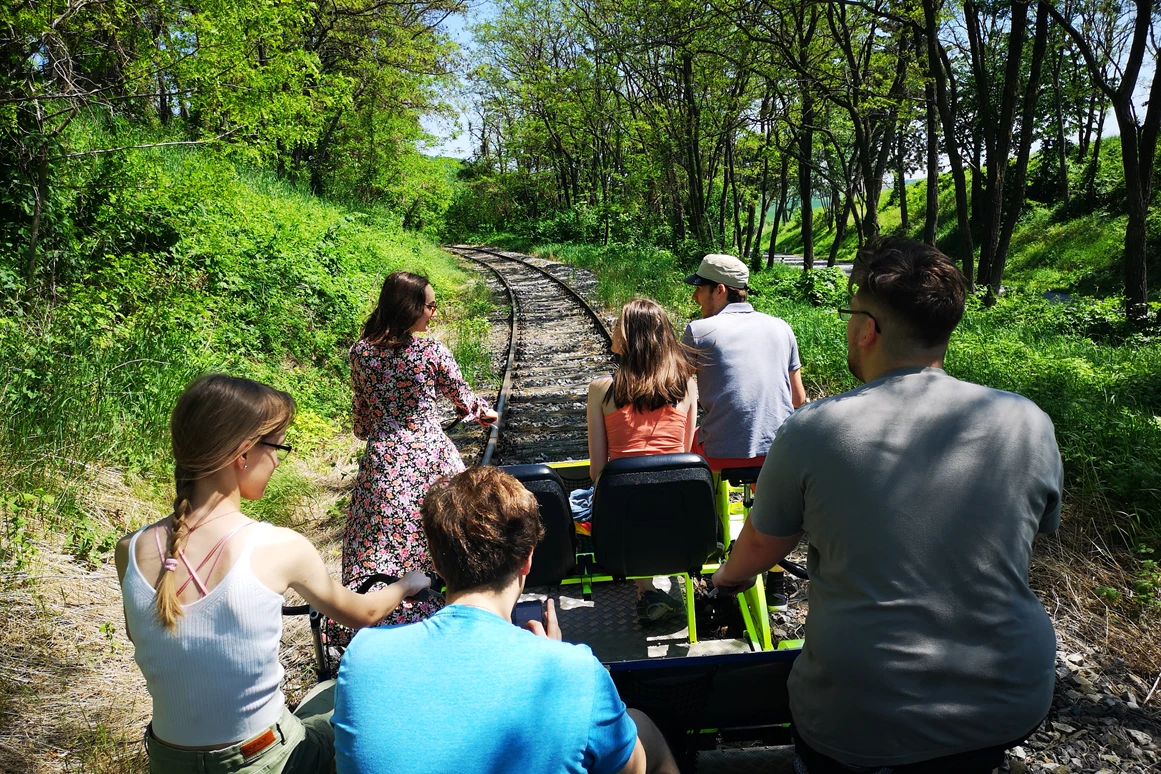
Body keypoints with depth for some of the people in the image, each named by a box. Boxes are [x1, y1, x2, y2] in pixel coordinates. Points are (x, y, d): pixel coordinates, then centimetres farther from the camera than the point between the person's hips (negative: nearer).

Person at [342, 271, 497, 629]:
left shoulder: (361, 352, -1)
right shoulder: (432, 351, -10)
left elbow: (361, 409, 9)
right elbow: (459, 392, 7)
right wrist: (483, 411, 27)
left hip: (382, 459, 2)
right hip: (429, 455, -2)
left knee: (376, 547, 8)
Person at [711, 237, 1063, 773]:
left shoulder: (810, 432, -14)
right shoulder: (1030, 423, -7)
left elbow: (762, 544, 2)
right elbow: (1036, 532, 10)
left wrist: (727, 577, 25)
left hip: (863, 723, -3)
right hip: (1011, 707, 3)